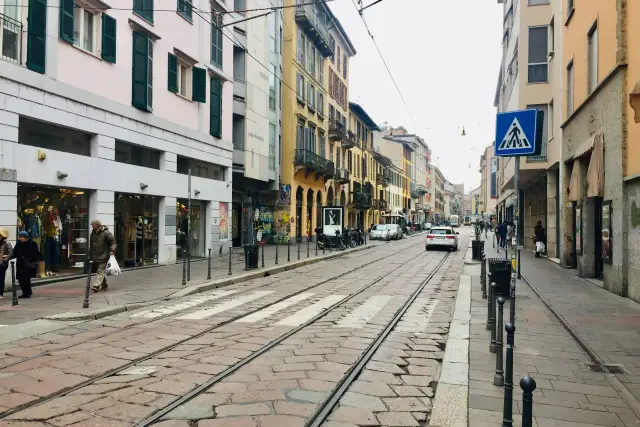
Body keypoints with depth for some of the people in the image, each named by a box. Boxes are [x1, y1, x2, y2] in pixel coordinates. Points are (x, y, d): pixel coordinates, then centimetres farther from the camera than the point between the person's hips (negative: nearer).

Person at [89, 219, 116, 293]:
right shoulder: (93, 233, 12)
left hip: (103, 256, -7)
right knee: (102, 271, 14)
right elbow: (91, 244, 22)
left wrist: (112, 250, -20)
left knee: (100, 271, -11)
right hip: (95, 256, 7)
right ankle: (104, 284, 26)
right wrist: (91, 254, 22)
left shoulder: (106, 233, -9)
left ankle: (96, 285, -18)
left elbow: (113, 242, -8)